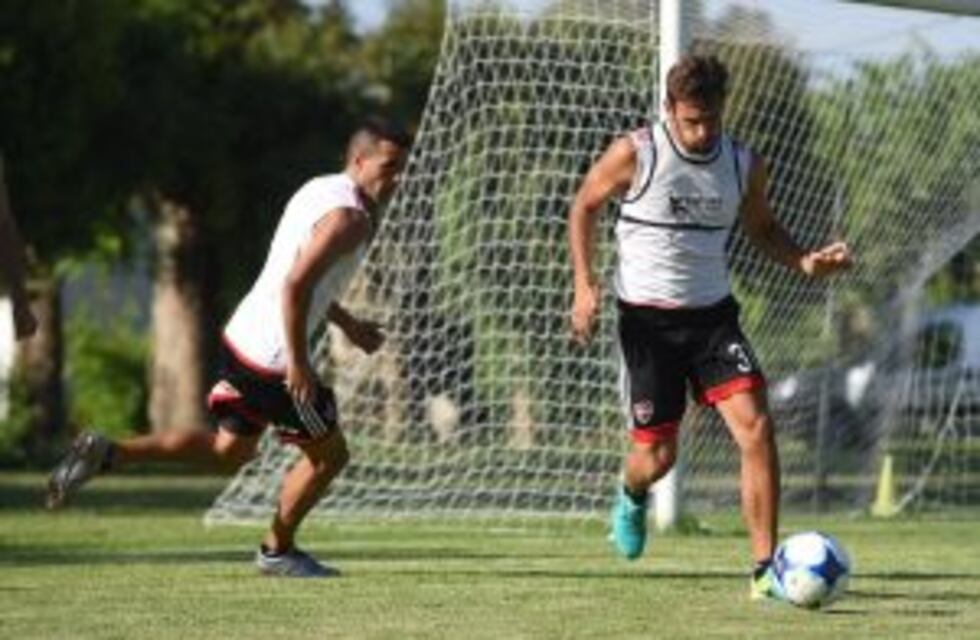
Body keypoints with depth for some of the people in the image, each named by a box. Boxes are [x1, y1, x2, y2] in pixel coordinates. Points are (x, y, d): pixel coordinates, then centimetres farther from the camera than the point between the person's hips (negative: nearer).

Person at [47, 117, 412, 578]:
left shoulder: (319, 191, 14)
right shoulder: (349, 219, -18)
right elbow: (295, 286, -28)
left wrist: (348, 325, 31)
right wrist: (298, 362, -26)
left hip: (242, 336, 9)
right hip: (273, 357, -9)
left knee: (229, 450, 21)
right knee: (329, 453, 9)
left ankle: (108, 454, 8)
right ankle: (278, 550, 23)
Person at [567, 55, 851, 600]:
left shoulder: (746, 166, -1)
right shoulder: (635, 155, -11)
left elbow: (761, 227, 16)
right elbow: (585, 207, 4)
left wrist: (805, 262, -3)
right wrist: (585, 284, -7)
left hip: (713, 315, 2)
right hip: (648, 321, -2)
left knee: (756, 427, -17)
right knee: (658, 456, 1)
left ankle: (766, 570, -14)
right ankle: (632, 495, 42)